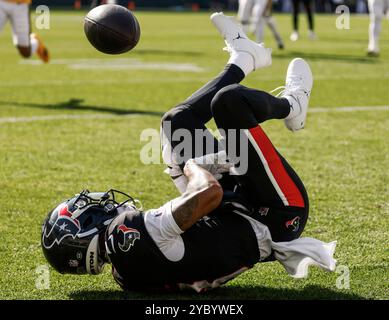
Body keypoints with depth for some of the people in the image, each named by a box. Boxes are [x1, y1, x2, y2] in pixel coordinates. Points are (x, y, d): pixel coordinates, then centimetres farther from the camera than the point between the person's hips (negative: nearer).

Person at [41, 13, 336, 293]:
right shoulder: (132, 235, -36)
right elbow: (209, 193, -42)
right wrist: (192, 164, -19)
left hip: (235, 211, 8)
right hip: (276, 219, -8)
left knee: (178, 121, 10)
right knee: (229, 101, -16)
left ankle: (243, 61, 31)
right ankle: (289, 105, 18)